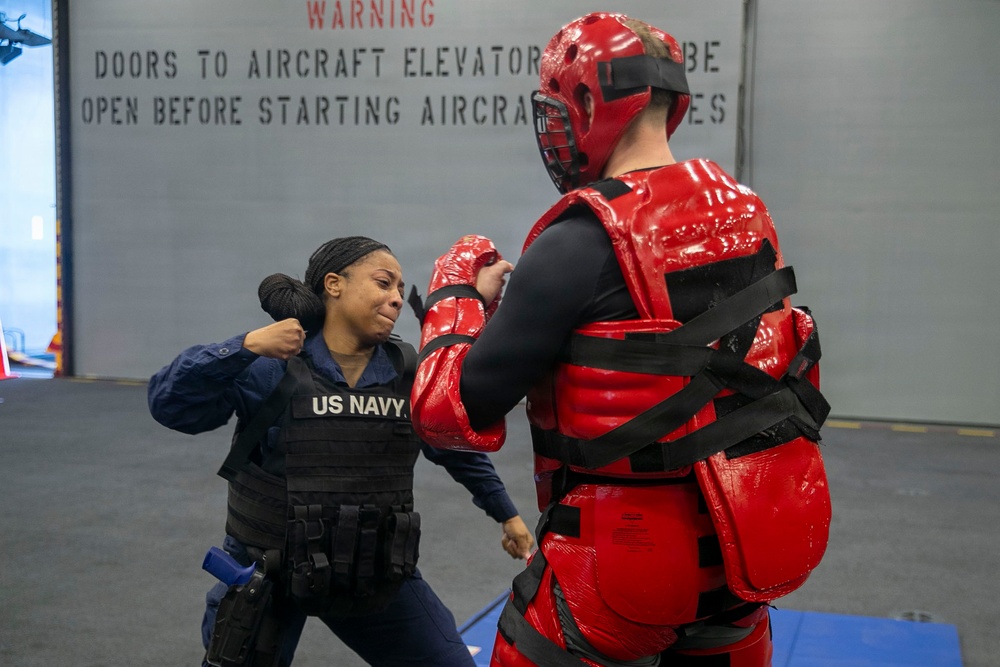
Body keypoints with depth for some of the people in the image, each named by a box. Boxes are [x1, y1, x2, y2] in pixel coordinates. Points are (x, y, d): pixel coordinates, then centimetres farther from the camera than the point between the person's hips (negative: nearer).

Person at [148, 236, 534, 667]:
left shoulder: (409, 372, -3)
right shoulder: (270, 366, -13)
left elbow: (458, 449, 12)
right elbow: (168, 403, -17)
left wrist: (506, 513, 20)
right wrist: (245, 347, -27)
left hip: (376, 574, 4)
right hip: (266, 575, -3)